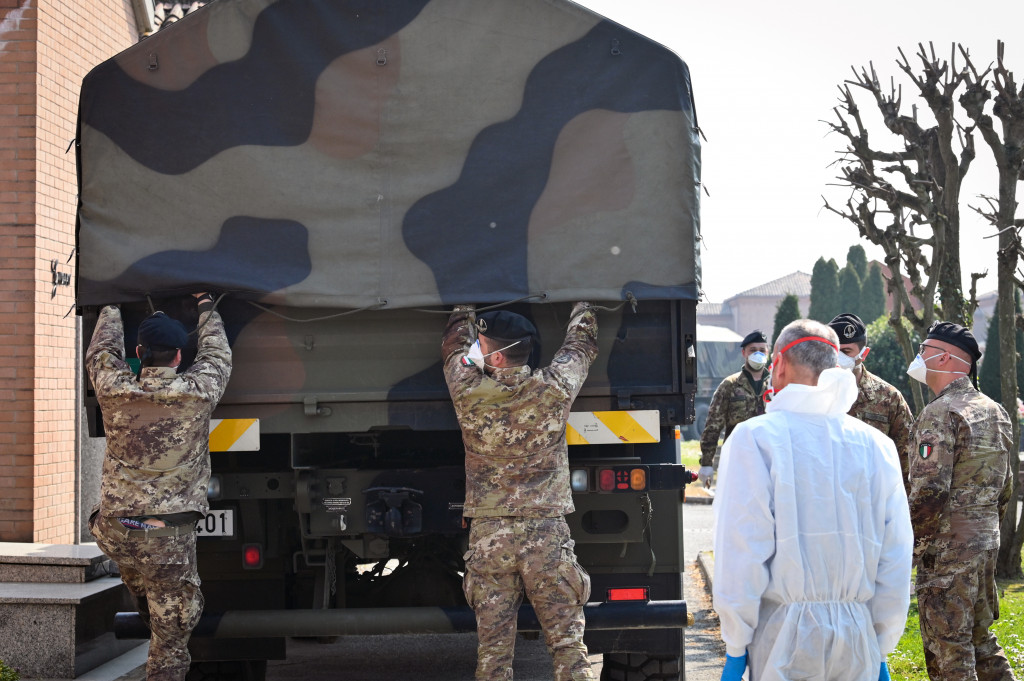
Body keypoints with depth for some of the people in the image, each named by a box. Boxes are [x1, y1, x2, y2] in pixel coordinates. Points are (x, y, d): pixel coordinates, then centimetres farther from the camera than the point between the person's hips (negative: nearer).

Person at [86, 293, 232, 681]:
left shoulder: (113, 389, -2)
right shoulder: (198, 391, -7)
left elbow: (100, 352, 21)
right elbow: (217, 355, 16)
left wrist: (112, 308, 39)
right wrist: (207, 310, 33)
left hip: (113, 529, 4)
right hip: (168, 534, -4)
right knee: (173, 628, 7)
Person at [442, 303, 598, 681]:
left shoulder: (467, 393, -5)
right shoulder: (553, 390, -5)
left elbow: (454, 345, 18)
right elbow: (581, 342, 16)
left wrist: (465, 307, 36)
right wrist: (582, 305, 35)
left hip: (488, 536, 1)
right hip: (547, 534, 0)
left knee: (493, 646, 5)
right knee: (567, 642, 4)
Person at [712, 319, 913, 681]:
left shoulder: (754, 438, -7)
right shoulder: (878, 446, 4)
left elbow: (742, 554, -10)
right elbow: (896, 561, 6)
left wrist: (735, 647, -3)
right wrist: (881, 649, 14)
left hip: (784, 637, -3)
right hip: (858, 636, 3)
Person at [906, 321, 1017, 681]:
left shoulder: (940, 413, -15)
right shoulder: (994, 411, 12)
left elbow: (929, 491, -21)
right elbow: (1004, 487, 18)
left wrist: (907, 543, -11)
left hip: (947, 547, -9)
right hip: (986, 542, 9)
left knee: (947, 647, -3)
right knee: (978, 637, 17)